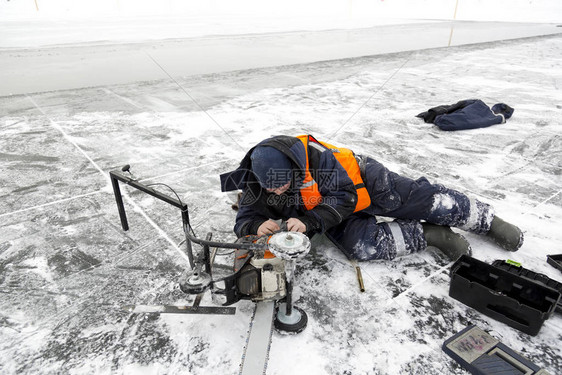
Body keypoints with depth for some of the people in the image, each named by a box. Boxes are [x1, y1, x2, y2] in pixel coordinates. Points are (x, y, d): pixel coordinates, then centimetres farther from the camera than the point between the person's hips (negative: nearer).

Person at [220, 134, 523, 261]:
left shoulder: (314, 155, -32)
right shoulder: (255, 183, -17)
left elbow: (345, 194, -25)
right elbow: (244, 220, -9)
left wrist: (310, 221, -38)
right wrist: (258, 226, -34)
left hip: (360, 182, -3)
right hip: (336, 217, 3)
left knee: (420, 200, -8)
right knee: (360, 247, -25)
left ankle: (487, 221, 20)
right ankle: (430, 234, -6)